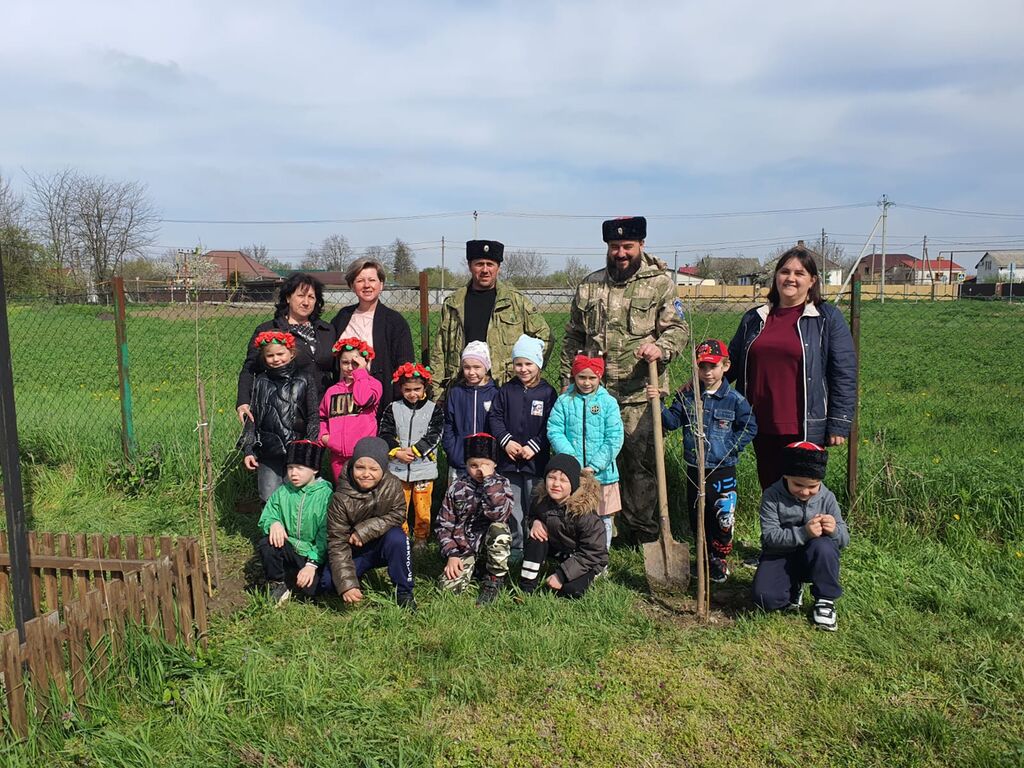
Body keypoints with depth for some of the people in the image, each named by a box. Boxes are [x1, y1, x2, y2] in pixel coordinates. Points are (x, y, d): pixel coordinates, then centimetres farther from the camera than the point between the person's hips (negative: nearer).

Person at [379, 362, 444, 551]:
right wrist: (398, 452, -13)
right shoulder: (393, 409, 6)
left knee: (422, 505, 4)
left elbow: (434, 436, -8)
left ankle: (421, 537, 21)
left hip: (424, 466, -1)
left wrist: (414, 450, -15)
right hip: (398, 467, 2)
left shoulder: (434, 409, 1)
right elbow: (385, 435, 0)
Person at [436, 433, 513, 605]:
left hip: (491, 546, -1)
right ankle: (474, 568, 11)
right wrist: (451, 555, -10)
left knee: (498, 528, -34)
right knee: (449, 586, -22)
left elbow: (498, 514, -25)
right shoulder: (456, 488, 0)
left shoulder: (501, 484, -5)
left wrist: (489, 480, -24)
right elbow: (444, 525, 2)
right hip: (463, 548, 1)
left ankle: (494, 579, -11)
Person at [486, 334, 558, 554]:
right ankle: (515, 546, 24)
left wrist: (534, 446, -14)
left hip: (536, 459, -2)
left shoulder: (547, 392, -3)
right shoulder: (506, 390, 5)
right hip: (508, 459, 3)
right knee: (512, 507, 11)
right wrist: (506, 440, -11)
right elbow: (494, 417, 2)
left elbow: (550, 426, -6)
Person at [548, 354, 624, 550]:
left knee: (603, 519, 11)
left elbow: (614, 439, -7)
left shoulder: (608, 402, -1)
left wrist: (594, 466, -15)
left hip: (602, 473, 0)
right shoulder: (564, 401, 1)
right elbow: (555, 432, -7)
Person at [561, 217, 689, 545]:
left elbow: (678, 328, -1)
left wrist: (661, 347, -23)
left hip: (639, 393, -3)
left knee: (639, 462, -1)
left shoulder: (661, 282, 3)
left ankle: (640, 536, 13)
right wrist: (567, 381, 13)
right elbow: (573, 337, 17)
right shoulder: (589, 285, 13)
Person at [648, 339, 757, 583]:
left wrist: (731, 446, -9)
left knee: (723, 517, 1)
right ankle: (706, 556, 31)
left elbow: (749, 427, -1)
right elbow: (672, 421, -1)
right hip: (694, 469, 3)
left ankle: (719, 559, 22)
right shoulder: (686, 395, 1)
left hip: (722, 470, -3)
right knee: (697, 517, 13)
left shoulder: (734, 399, -7)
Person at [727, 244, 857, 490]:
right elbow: (732, 361, 17)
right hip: (763, 428, 4)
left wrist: (839, 424, -8)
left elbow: (844, 374, -4)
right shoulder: (754, 319, 11)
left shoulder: (828, 319, -1)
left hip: (806, 430, -4)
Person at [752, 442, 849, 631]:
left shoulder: (827, 498, -7)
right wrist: (803, 533, -37)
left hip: (812, 558, 1)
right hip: (780, 556, -1)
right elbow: (769, 536, -22)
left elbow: (844, 539, -6)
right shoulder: (772, 496, -14)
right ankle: (794, 589, 11)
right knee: (765, 598, -26)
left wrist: (835, 530, -31)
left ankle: (826, 599, -9)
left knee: (823, 546, -34)